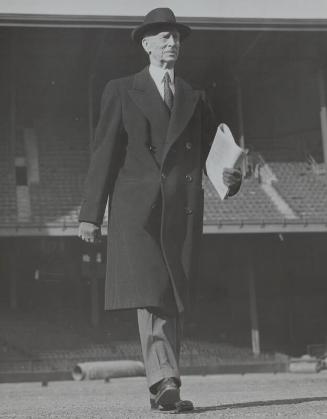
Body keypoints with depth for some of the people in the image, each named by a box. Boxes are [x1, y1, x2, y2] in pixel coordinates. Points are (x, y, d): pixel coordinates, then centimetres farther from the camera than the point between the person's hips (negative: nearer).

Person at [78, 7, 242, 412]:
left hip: (182, 211, 3)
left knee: (174, 299, 3)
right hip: (137, 210, -3)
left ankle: (161, 388, 9)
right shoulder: (121, 92, 9)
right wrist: (91, 213, -2)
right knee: (150, 295, -16)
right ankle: (165, 382, -23)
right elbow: (104, 154, 4)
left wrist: (229, 177, -7)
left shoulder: (194, 99, 19)